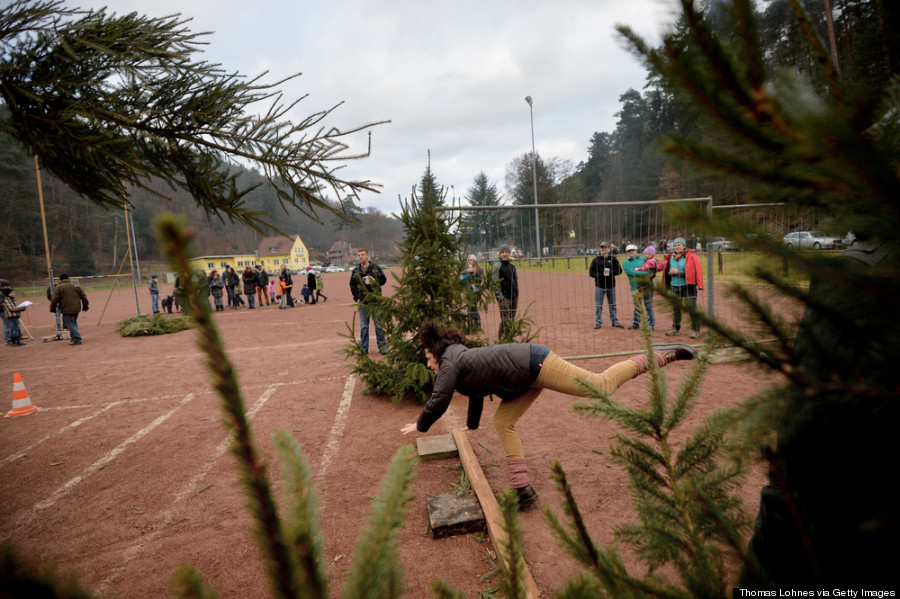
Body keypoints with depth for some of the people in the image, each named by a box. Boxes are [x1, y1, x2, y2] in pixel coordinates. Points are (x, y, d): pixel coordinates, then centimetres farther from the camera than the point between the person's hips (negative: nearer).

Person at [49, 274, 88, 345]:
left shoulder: (58, 288, -2)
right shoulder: (75, 286, 12)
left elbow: (54, 299, -9)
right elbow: (83, 295, 13)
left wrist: (52, 308, 3)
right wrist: (85, 305, 20)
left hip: (67, 310, -6)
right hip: (76, 308, 6)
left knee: (70, 324, -4)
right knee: (74, 323, 20)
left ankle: (77, 339, -10)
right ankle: (74, 337, 26)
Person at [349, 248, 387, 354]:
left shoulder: (376, 268, 0)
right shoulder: (356, 270, 6)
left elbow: (383, 279, 1)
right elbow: (352, 284, 13)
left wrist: (374, 281, -17)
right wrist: (356, 297, 3)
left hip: (375, 300, -2)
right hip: (362, 302, 2)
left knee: (378, 325, 4)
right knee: (363, 326, 7)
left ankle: (382, 346, 13)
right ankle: (363, 348, 16)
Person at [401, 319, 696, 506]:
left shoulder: (450, 362, -8)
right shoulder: (462, 359, 20)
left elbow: (438, 402, -12)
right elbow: (477, 392, 35)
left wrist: (420, 426, 6)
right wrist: (471, 425, 47)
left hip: (534, 363, -10)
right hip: (528, 379, 10)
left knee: (602, 384, -6)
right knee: (503, 423, 8)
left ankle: (662, 354, 7)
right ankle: (523, 489, 8)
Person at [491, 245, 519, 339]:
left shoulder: (512, 266, 15)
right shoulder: (497, 266, -5)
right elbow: (495, 283, -10)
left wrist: (517, 296, 17)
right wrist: (500, 298, -16)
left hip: (514, 297, 7)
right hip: (504, 297, -7)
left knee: (512, 320, 10)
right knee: (505, 321, -10)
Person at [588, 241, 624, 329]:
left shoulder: (613, 259, 3)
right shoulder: (596, 259, 0)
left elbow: (619, 270, 2)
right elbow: (591, 272, -2)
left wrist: (610, 273, -15)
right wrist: (601, 275, -15)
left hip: (611, 286, 1)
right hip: (599, 286, -1)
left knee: (612, 305, 11)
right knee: (598, 305, 1)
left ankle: (615, 321, 22)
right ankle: (598, 322, 11)